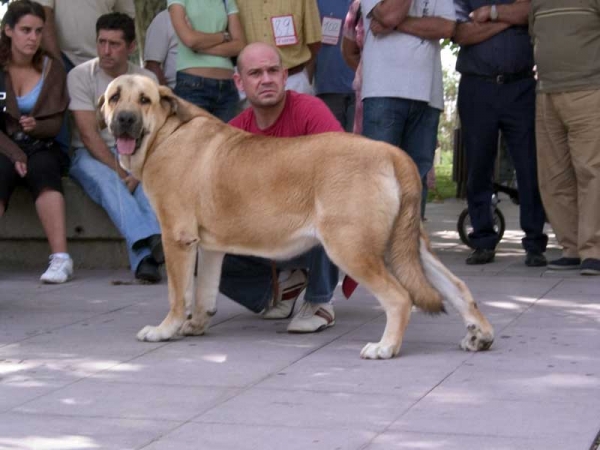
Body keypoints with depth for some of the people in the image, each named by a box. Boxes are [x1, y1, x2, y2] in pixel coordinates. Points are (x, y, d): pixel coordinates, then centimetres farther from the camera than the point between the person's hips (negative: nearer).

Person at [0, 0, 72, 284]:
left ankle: (61, 258, -43)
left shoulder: (52, 69, 4)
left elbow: (56, 123, 4)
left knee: (43, 171, -33)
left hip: (40, 148, 1)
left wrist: (36, 127, -19)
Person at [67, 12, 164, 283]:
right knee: (106, 180, -37)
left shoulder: (147, 80, 4)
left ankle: (144, 257, -52)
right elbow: (89, 134, -12)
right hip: (90, 156, -2)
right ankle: (150, 243, -58)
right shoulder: (80, 76, -5)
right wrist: (120, 173, -22)